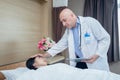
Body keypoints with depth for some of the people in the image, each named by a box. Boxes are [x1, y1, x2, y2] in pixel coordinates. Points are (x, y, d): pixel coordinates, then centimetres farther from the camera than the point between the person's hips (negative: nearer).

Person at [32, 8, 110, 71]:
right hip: (79, 63, 5)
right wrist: (46, 54, -1)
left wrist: (96, 55, -19)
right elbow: (61, 44, 8)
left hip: (96, 63, -4)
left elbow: (105, 38, -10)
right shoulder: (68, 29, 7)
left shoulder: (90, 22, -12)